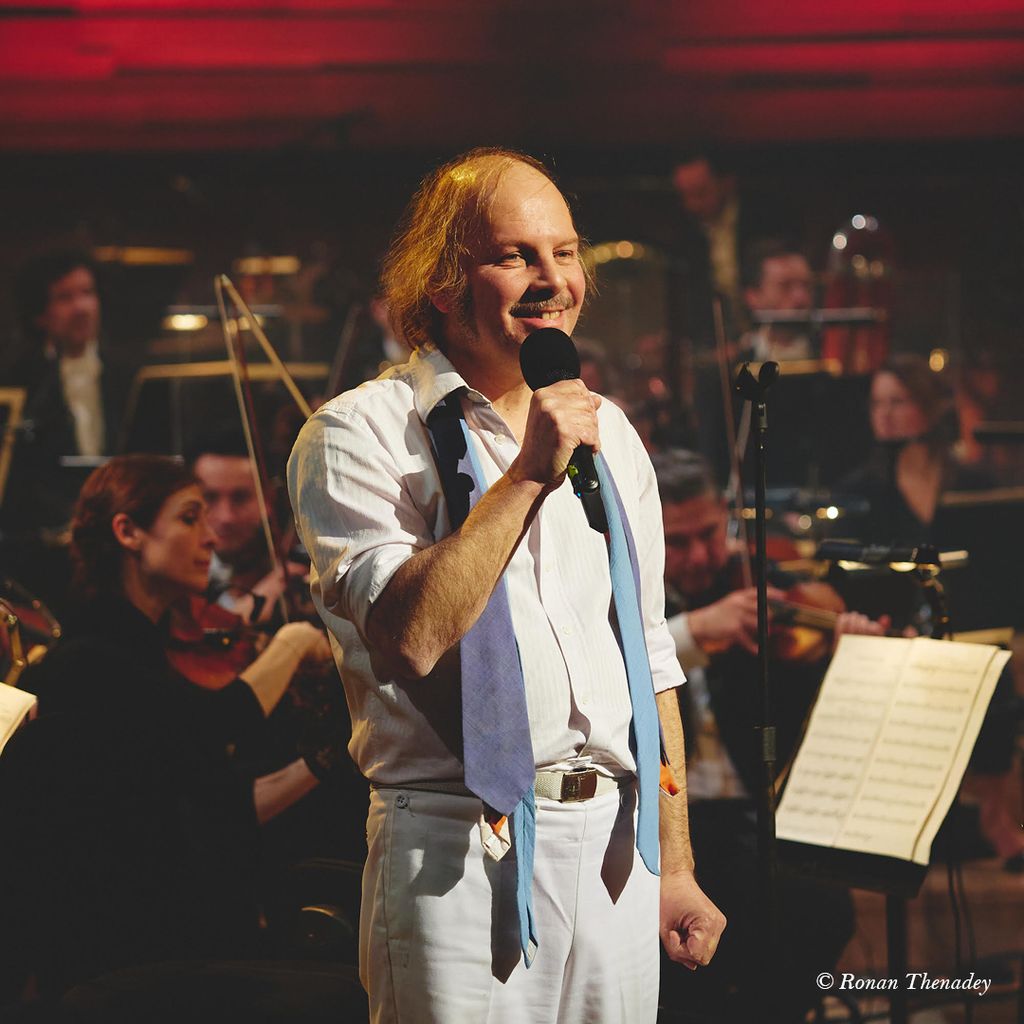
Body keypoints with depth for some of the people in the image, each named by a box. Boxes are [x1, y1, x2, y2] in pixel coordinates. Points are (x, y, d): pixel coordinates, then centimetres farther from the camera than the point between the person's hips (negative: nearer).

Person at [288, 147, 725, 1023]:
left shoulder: (609, 434, 14)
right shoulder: (363, 433, -5)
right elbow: (410, 637, -20)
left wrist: (674, 868, 13)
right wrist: (529, 474, -17)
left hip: (613, 842, 5)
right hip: (461, 851, -5)